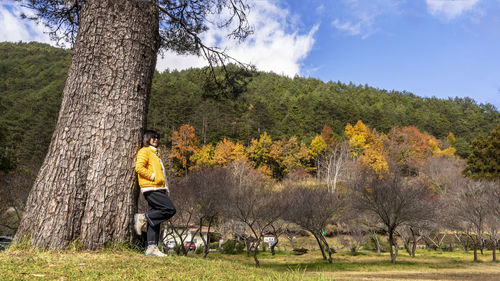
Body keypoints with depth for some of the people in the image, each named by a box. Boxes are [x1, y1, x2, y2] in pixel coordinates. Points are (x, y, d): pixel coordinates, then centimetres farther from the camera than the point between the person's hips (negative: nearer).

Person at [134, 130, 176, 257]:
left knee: (154, 219, 4)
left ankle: (152, 247, 4)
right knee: (170, 209, -19)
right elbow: (139, 167, -15)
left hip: (158, 189, 9)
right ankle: (143, 218, -9)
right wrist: (152, 176, -14)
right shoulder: (144, 151, -1)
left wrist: (165, 187, 20)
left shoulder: (154, 153, 28)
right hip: (151, 189, -9)